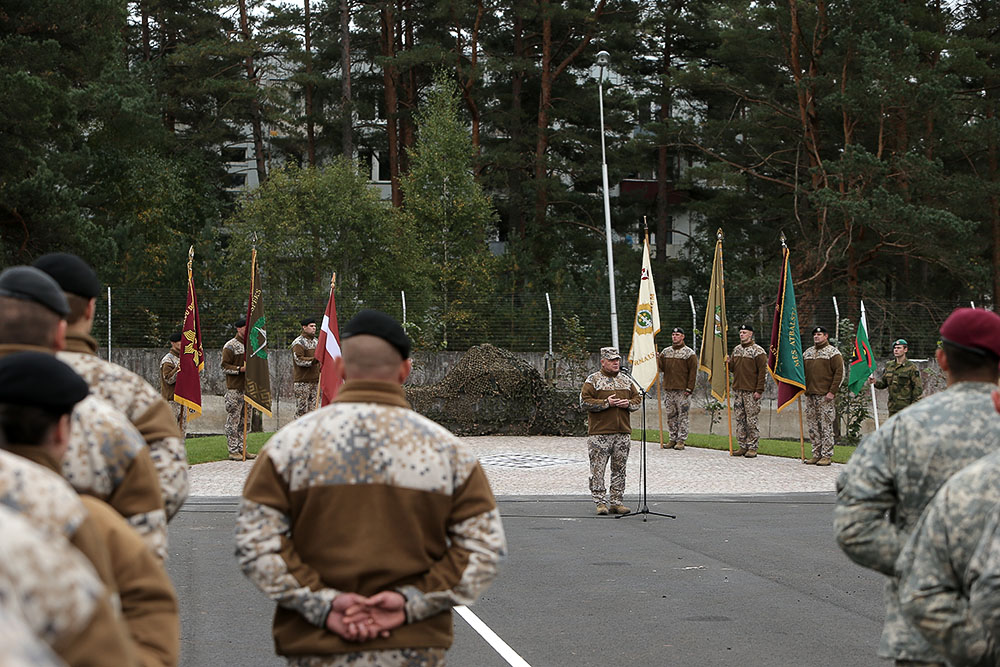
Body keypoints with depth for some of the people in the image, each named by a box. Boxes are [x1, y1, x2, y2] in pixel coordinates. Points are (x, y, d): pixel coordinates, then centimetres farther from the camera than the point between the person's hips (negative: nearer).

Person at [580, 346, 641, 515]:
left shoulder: (626, 381, 16)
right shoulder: (593, 380, 0)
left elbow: (638, 399, 18)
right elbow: (584, 402, -8)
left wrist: (629, 404, -4)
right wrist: (606, 403, -15)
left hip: (623, 432, 5)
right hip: (600, 432, -5)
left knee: (619, 469, 7)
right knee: (598, 469, -5)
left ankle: (616, 502, 13)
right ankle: (600, 502, 1)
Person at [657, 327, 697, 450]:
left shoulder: (689, 353, -1)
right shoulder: (665, 352, 13)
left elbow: (693, 372, -4)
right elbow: (661, 368, 9)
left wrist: (689, 388, -10)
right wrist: (657, 359, -11)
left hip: (682, 390, -5)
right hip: (668, 389, 5)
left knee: (683, 415, -4)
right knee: (670, 415, 7)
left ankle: (681, 440, -2)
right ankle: (673, 439, 14)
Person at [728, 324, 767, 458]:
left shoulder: (758, 351, -6)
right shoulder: (736, 349, 14)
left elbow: (762, 371, -9)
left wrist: (759, 390, -14)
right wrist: (729, 363, -2)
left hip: (751, 392, -6)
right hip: (737, 390, 6)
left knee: (751, 420, -5)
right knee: (740, 419, 7)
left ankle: (752, 448, -1)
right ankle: (742, 446, 12)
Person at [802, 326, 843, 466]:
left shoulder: (833, 352, -1)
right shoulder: (807, 353, 17)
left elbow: (839, 373, -7)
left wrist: (832, 392, -14)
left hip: (825, 396, -6)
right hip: (810, 395, 6)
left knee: (826, 426, -6)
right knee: (813, 426, 7)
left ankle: (827, 456, -4)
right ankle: (816, 454, 13)